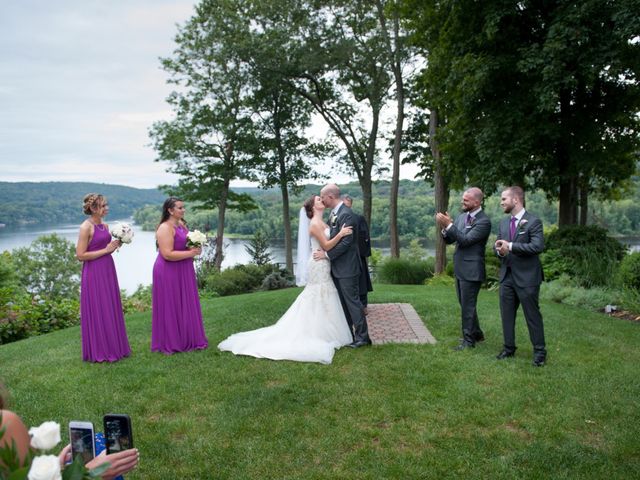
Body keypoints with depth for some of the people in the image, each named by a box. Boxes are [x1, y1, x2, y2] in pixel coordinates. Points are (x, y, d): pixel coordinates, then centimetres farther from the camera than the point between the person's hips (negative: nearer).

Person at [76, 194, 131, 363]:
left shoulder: (104, 225, 9)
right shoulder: (86, 227, -14)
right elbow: (81, 255, -17)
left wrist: (115, 245, 3)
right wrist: (106, 250, -16)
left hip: (107, 270, 8)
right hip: (94, 273, -8)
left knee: (111, 309, 13)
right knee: (97, 311, 1)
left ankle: (113, 347, 24)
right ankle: (99, 351, 13)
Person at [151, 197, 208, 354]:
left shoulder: (181, 224, 10)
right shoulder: (165, 228, -17)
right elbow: (167, 254, -23)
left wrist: (195, 248, 2)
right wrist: (191, 253, -20)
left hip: (183, 272, 9)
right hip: (169, 272, -9)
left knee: (185, 305, 14)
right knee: (171, 307, 2)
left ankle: (186, 339, 26)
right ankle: (170, 343, 14)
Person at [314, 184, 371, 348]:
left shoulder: (346, 214, -19)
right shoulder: (334, 213, 10)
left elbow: (346, 242, -23)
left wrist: (327, 254, -17)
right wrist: (324, 250, 3)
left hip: (347, 267, -9)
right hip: (337, 267, 9)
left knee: (353, 301, -2)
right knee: (343, 302, 16)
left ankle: (362, 337, 8)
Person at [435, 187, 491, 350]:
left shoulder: (484, 221, -16)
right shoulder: (461, 216, 8)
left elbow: (466, 240, -23)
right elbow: (450, 240, 7)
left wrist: (449, 225, -28)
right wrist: (444, 228, -12)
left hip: (471, 270, -8)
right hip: (459, 269, 8)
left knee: (468, 306, 1)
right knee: (465, 305, 19)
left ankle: (468, 340, 14)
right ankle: (477, 333, 36)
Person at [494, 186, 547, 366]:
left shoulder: (533, 221, -11)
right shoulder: (504, 222, 11)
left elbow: (538, 246, -22)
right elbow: (498, 245, 15)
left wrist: (511, 246, -23)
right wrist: (499, 250, -10)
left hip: (526, 277, -6)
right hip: (507, 276, 7)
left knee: (532, 315, 3)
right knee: (506, 314, 12)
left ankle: (539, 351, 16)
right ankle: (509, 348, 25)